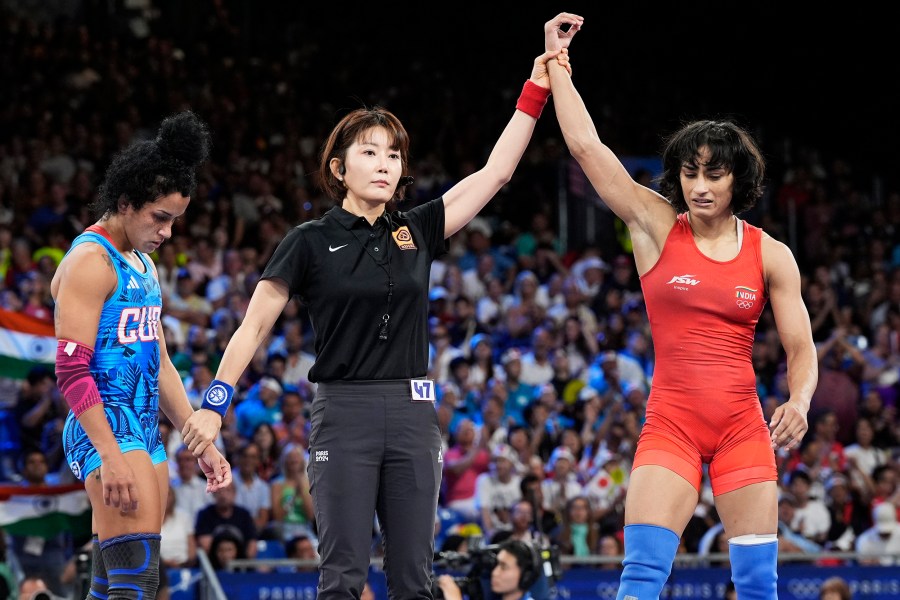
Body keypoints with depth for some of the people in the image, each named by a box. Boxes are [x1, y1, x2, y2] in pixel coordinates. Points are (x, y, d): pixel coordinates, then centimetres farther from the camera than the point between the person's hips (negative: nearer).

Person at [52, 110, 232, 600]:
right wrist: (111, 457, -23)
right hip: (104, 428, -10)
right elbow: (72, 369, -17)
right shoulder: (90, 261, -10)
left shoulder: (142, 266, 20)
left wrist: (201, 441, 23)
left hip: (144, 429, 10)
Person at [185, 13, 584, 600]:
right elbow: (255, 326, 0)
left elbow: (496, 171, 10)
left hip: (413, 413, 4)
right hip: (344, 413, -4)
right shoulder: (311, 242, 0)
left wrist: (540, 83, 6)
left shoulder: (416, 231, 10)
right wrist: (213, 405, -9)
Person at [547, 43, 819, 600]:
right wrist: (556, 62, 1)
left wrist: (799, 402, -15)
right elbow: (586, 145, 0)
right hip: (670, 423, -1)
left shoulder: (771, 255, 3)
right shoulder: (657, 227, 2)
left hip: (743, 426, 1)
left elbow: (801, 349, 5)